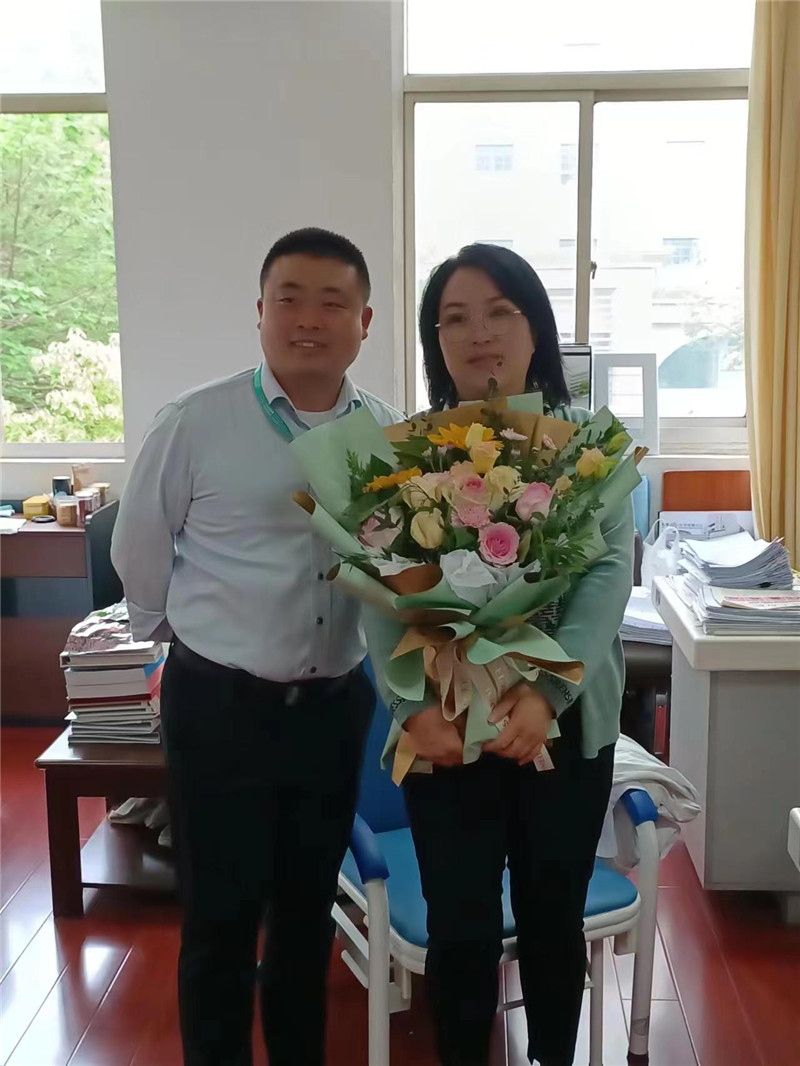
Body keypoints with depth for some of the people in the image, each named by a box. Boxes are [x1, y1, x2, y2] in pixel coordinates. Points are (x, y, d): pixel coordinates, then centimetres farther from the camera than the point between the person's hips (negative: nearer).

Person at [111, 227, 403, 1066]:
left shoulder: (391, 433, -3)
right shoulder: (194, 423, -13)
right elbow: (138, 555, 0)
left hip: (337, 704, 4)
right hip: (220, 706, -3)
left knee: (309, 910, 20)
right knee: (220, 920, 10)